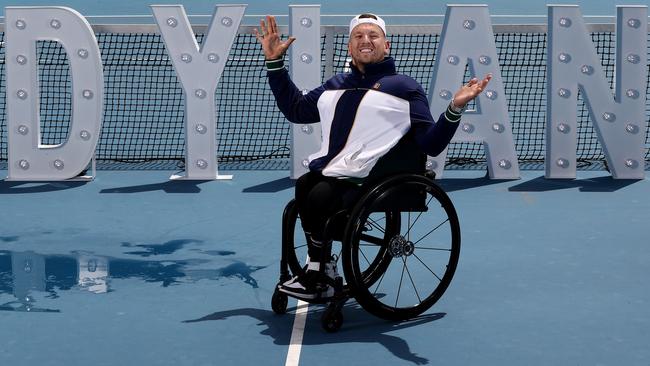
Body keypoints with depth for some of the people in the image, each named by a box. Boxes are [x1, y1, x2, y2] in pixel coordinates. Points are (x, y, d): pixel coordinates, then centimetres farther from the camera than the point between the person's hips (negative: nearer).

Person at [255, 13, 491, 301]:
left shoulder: (404, 88, 10)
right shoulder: (336, 86, 26)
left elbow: (431, 145, 4)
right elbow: (295, 109, 38)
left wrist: (455, 109, -12)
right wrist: (274, 62, 34)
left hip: (366, 180, -5)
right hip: (326, 173, 5)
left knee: (320, 195, -32)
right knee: (304, 185, -29)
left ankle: (317, 276, -14)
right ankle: (322, 269, -19)